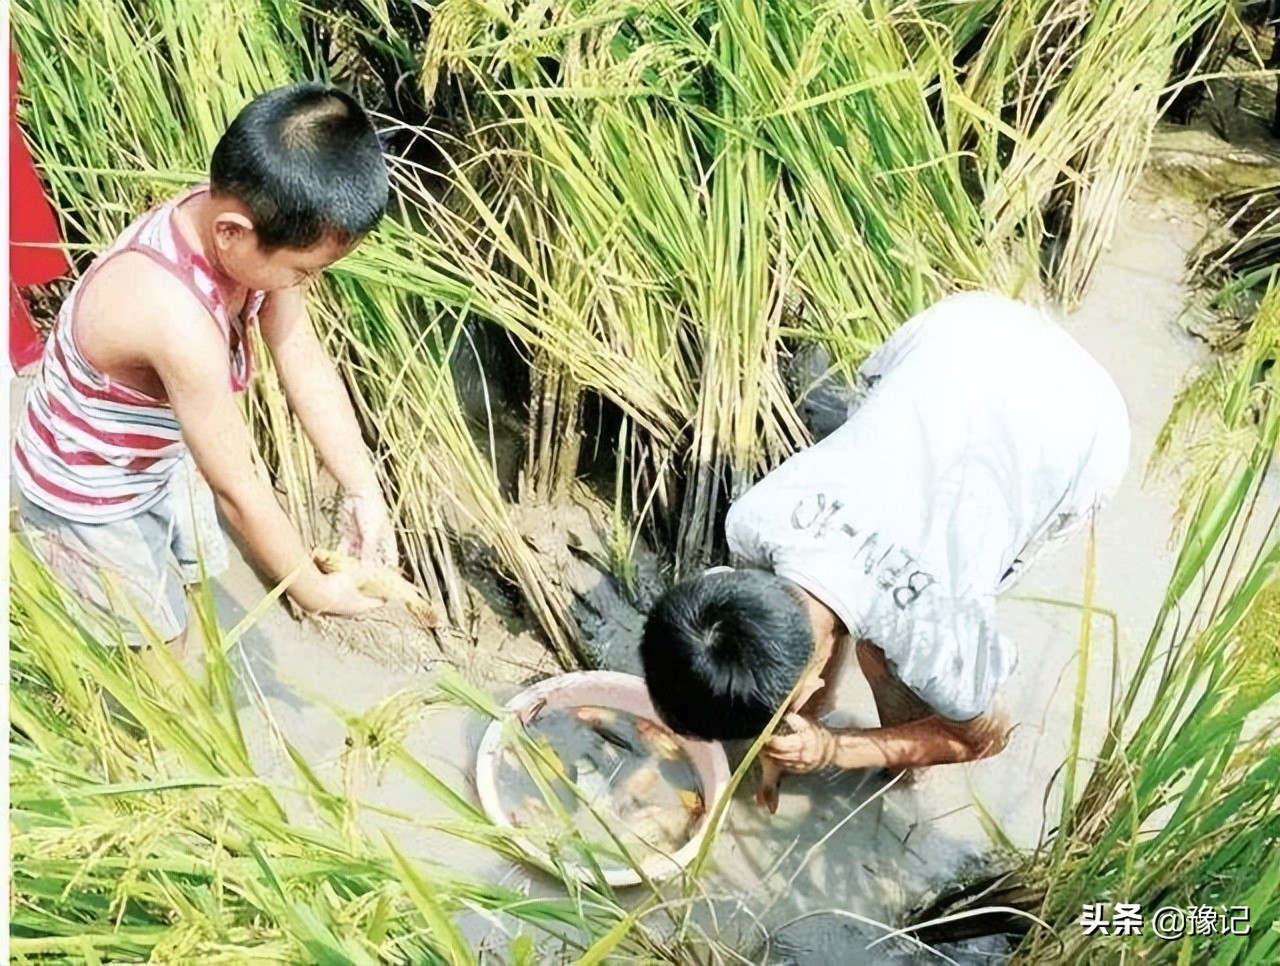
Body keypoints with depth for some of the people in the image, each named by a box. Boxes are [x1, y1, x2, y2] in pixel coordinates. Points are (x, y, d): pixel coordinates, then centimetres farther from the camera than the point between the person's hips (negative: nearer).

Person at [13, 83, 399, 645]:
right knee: (166, 637, 15)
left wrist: (364, 492, -17)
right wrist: (315, 591, -21)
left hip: (162, 459, 7)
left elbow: (304, 360, -14)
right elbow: (238, 487, -34)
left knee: (207, 574, 26)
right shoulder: (180, 320, -44)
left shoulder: (251, 224, -22)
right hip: (86, 498, -7)